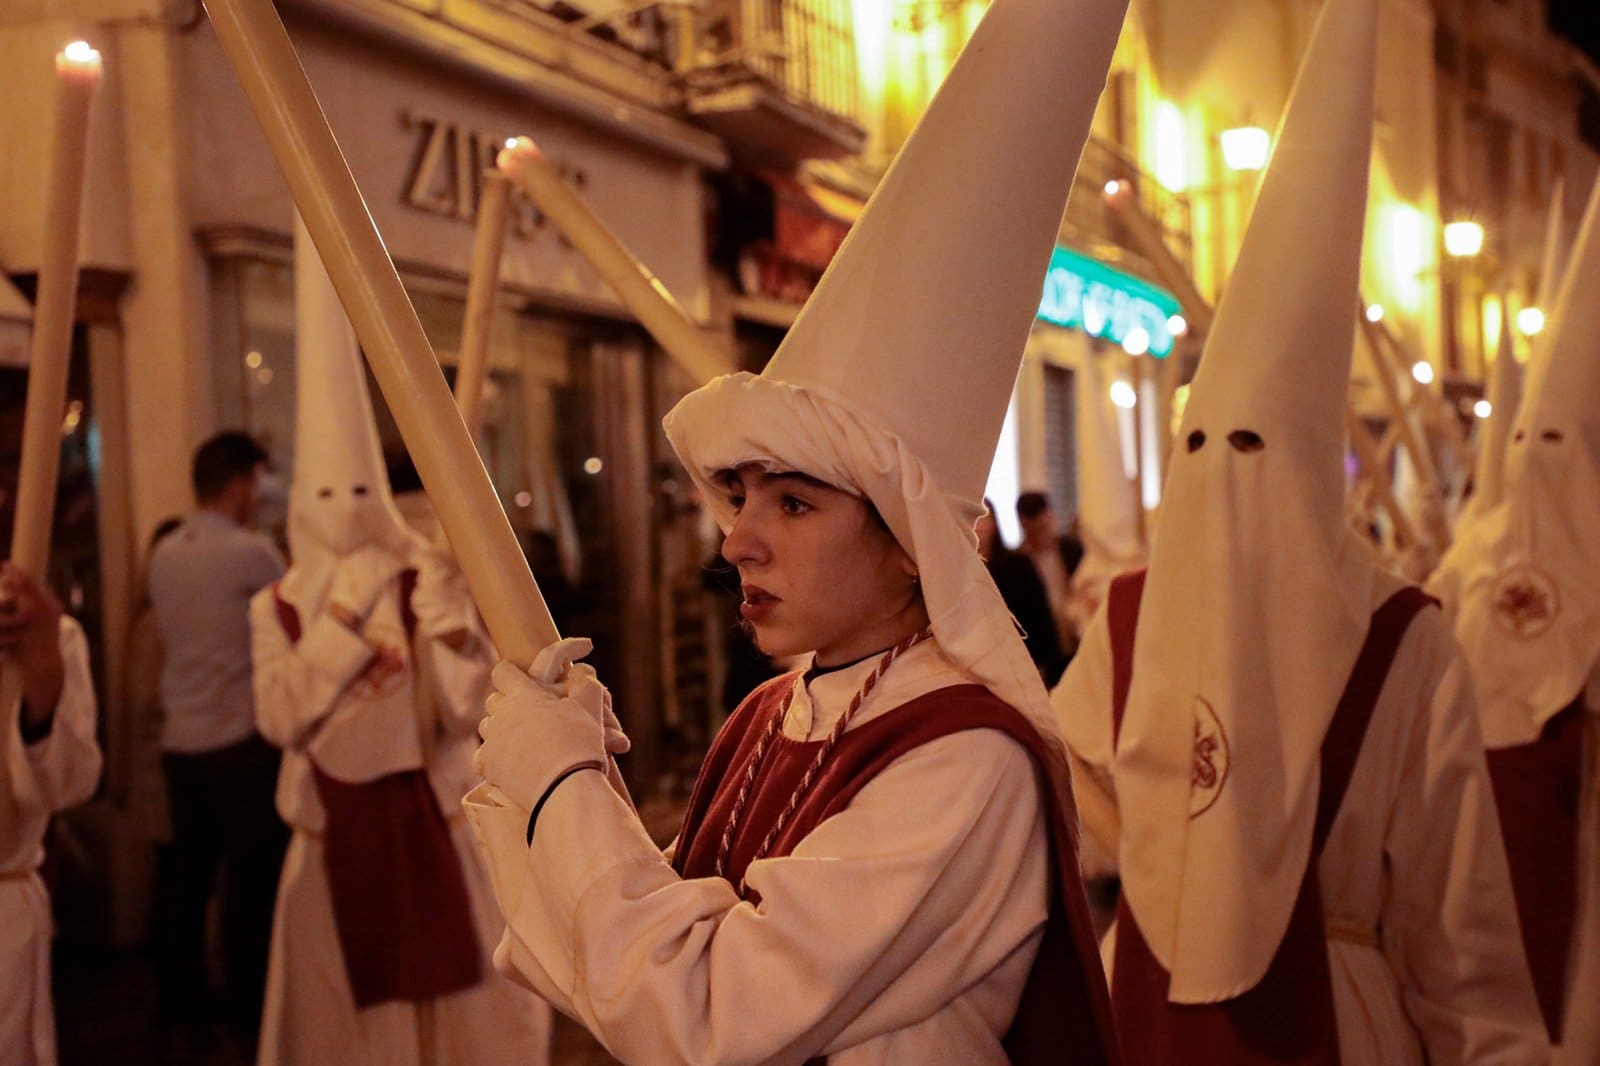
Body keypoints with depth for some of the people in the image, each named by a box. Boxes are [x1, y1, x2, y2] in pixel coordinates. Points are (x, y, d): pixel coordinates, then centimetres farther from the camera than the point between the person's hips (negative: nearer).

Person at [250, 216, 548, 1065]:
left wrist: (445, 610, -19)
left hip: (430, 822, -1)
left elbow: (467, 709, -9)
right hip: (336, 832, 2)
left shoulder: (425, 583, -2)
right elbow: (280, 717, -11)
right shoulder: (277, 606, 4)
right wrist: (343, 615, -14)